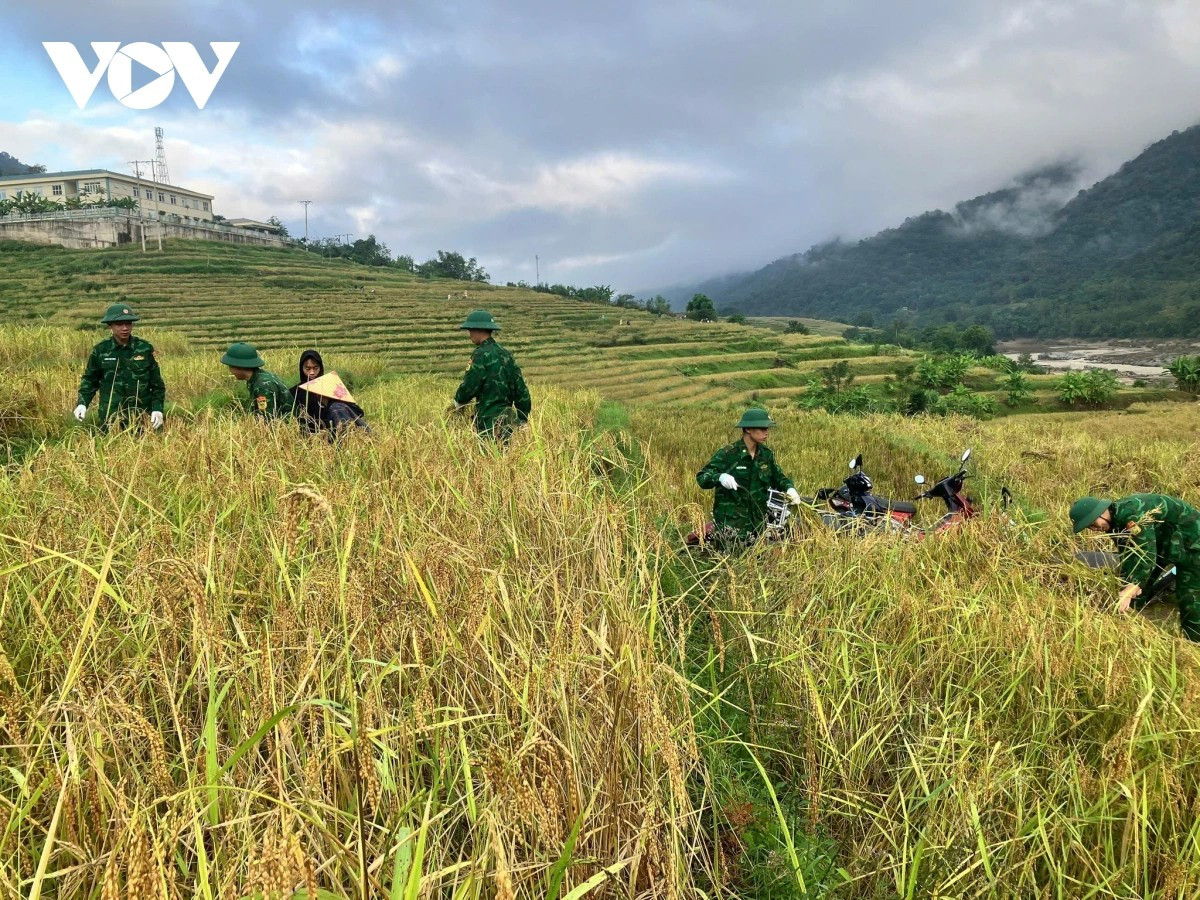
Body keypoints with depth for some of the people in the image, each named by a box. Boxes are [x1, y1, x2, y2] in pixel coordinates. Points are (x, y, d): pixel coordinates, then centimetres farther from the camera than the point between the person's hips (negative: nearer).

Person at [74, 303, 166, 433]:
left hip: (142, 416, 0)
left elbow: (157, 383, 2)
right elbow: (90, 380, 10)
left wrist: (157, 409, -7)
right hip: (111, 416, 0)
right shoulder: (100, 350, -1)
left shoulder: (145, 349, -2)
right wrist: (82, 403, -3)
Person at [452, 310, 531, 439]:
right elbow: (520, 388, 13)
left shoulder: (482, 354, -12)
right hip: (508, 420, 8)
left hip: (490, 420, -8)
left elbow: (469, 386, -11)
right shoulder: (505, 354, 11)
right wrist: (522, 421, 19)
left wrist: (458, 402, 10)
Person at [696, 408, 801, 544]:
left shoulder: (766, 454, 6)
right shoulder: (727, 454, -11)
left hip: (758, 522, 6)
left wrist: (789, 488, -3)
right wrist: (720, 477, -33)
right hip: (731, 522, -6)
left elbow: (778, 477, 18)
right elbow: (702, 478, -13)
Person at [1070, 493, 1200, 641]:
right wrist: (1130, 584, -17)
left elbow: (1147, 553, -39)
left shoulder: (1131, 514, -37)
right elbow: (1127, 553, -4)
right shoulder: (1114, 521, -6)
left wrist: (1131, 588, -40)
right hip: (1163, 542, 9)